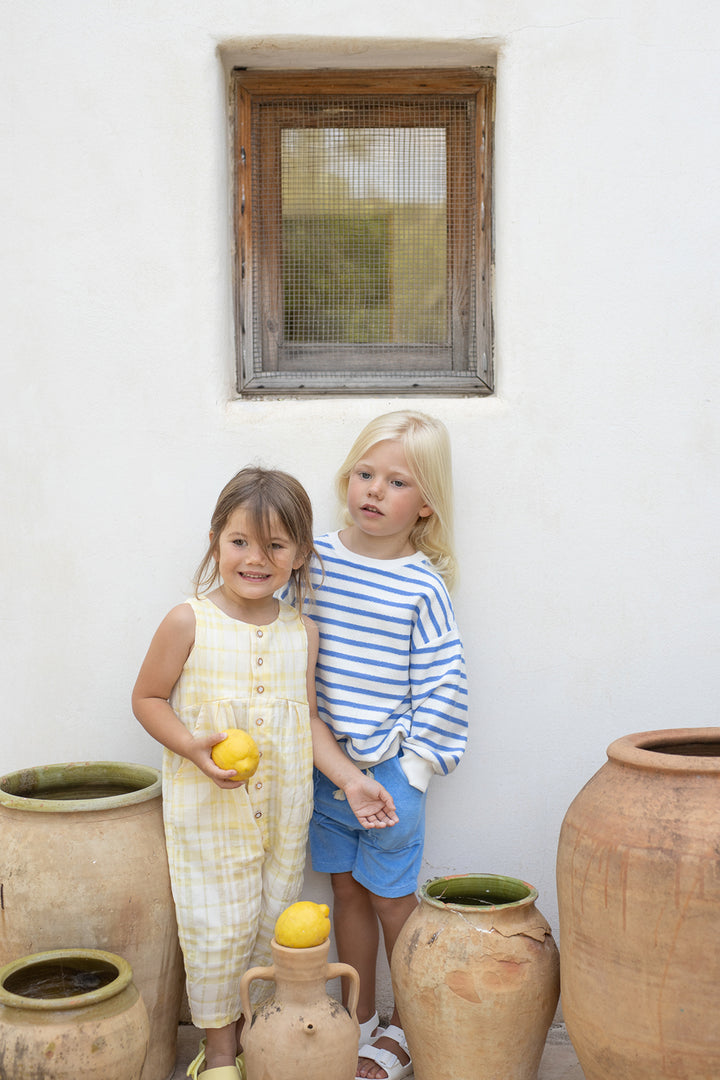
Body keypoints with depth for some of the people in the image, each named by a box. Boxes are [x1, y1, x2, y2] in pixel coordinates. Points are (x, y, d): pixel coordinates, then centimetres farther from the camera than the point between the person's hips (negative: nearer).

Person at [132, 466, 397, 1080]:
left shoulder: (302, 633, 2)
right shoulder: (189, 624, -10)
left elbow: (307, 718, 9)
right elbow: (147, 698, -3)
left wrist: (349, 778, -2)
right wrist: (193, 746, -19)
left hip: (284, 807, 4)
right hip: (208, 810, -4)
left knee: (274, 925, 14)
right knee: (217, 930, 3)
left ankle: (255, 1030, 35)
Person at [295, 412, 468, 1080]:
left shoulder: (423, 586, -12)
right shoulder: (316, 558, -1)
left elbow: (444, 684, -9)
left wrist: (414, 763, -11)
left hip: (390, 768, -4)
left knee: (391, 898, 8)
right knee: (346, 889, 16)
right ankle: (359, 1019, 32)